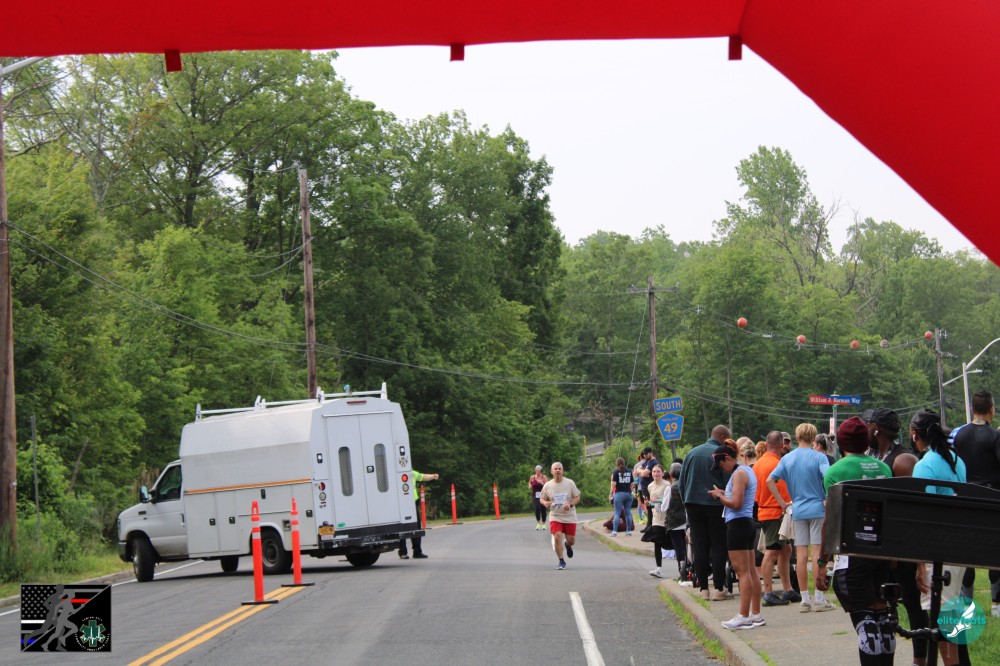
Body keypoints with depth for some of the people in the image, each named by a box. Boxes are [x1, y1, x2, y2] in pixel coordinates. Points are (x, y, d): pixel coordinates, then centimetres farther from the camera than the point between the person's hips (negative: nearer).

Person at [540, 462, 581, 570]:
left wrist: (570, 505, -19)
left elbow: (577, 497, 0)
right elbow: (542, 499, 9)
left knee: (571, 540, 3)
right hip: (555, 516, 0)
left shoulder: (570, 483, -4)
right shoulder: (547, 486, -2)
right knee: (557, 537, -16)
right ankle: (561, 562, 0)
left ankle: (568, 546, 43)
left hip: (569, 516, 0)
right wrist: (545, 503, -15)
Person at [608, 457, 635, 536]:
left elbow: (613, 484, -8)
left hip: (619, 494, -4)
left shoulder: (616, 472, -3)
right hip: (628, 494, 4)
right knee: (628, 513, 7)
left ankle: (614, 531, -9)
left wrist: (611, 494, 0)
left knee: (617, 513, -3)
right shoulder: (629, 471, 9)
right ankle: (629, 531, 7)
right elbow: (632, 484, 8)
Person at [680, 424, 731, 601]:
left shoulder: (691, 453, 10)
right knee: (718, 547, 1)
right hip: (715, 505, -5)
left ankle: (703, 588, 6)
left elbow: (682, 483, 13)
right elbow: (728, 483, -9)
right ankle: (718, 588, -3)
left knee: (699, 548, 7)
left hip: (693, 505, 5)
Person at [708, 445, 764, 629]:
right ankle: (756, 614, 12)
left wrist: (719, 496, -6)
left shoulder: (739, 474, -13)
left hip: (737, 524, -10)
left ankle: (744, 616, -12)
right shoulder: (747, 470, 18)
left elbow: (736, 503, -20)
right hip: (747, 522, 10)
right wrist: (724, 493, 11)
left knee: (742, 572, -10)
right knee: (751, 571, 10)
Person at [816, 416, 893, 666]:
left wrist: (821, 563, -6)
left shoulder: (836, 471, -6)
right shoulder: (883, 468, 9)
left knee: (864, 619, -5)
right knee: (882, 616, 13)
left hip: (855, 552, -5)